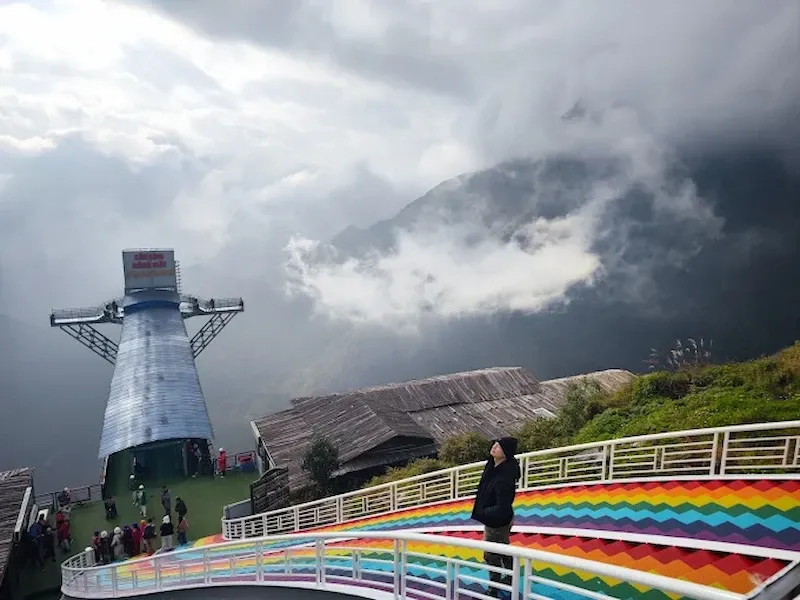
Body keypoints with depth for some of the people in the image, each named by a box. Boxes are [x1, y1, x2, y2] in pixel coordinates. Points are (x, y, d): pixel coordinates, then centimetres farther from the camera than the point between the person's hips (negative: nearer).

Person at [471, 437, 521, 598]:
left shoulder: (504, 478, -36)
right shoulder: (495, 465, -10)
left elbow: (502, 507, -33)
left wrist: (483, 512, -18)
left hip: (497, 522, -8)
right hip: (502, 519, 8)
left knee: (492, 556, 11)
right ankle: (510, 578, 49)